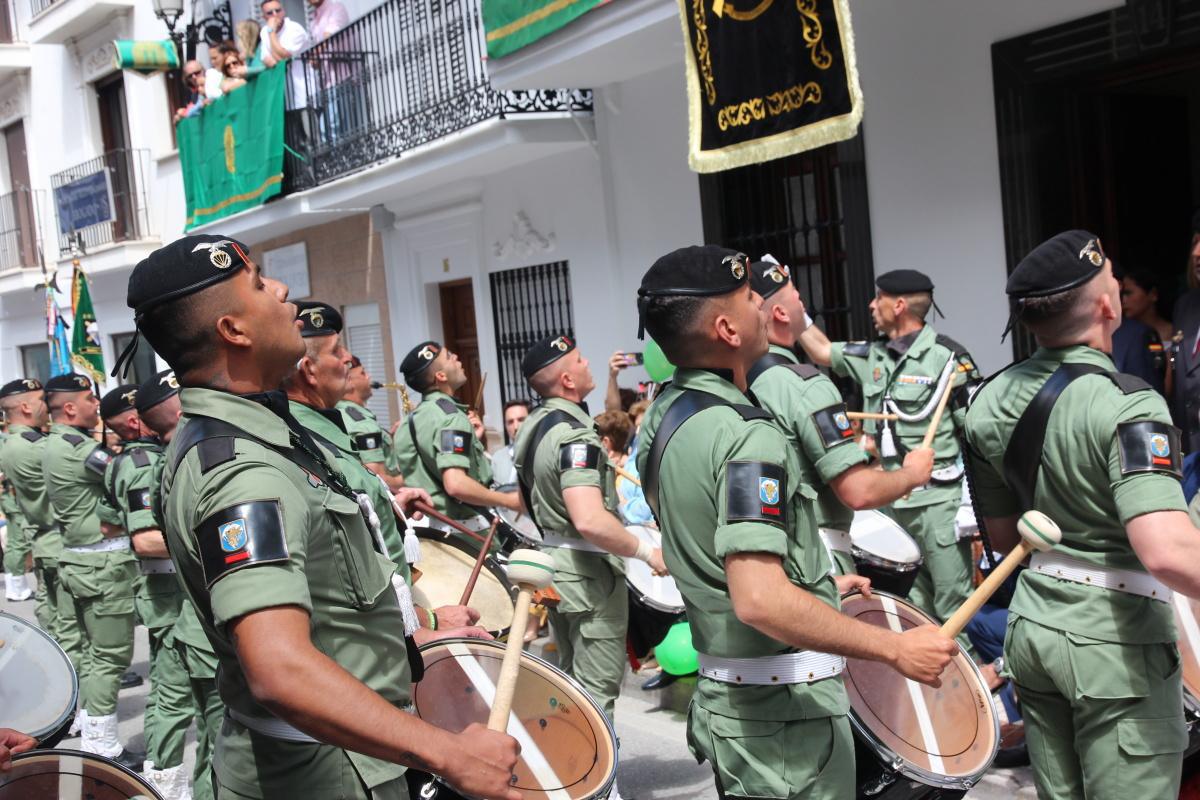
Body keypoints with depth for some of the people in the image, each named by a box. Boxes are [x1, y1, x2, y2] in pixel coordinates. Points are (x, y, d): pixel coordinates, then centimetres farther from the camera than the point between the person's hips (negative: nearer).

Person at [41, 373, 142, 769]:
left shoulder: (53, 445, 13)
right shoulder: (76, 446, -18)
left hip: (75, 558, 10)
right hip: (105, 564, -10)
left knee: (90, 651, 18)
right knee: (110, 654, -2)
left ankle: (91, 741, 28)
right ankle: (103, 750, 4)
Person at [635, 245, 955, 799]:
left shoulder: (662, 417, 6)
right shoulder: (746, 436, -23)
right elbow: (761, 602, -32)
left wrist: (817, 585, 23)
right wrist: (897, 649, -24)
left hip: (722, 696, 9)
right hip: (783, 712, -9)